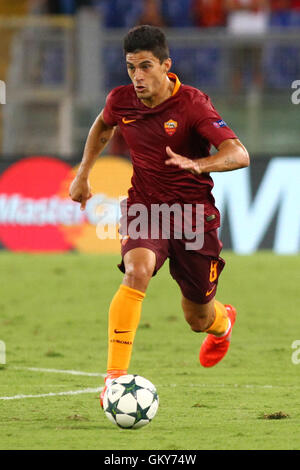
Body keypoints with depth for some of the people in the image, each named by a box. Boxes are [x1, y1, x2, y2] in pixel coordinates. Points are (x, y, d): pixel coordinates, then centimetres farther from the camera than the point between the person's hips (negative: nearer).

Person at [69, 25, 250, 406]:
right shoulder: (121, 101, -5)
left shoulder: (192, 104, -19)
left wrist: (198, 165, -47)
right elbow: (103, 125, 22)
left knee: (198, 320, 11)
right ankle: (115, 376, -33)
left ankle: (223, 320, 52)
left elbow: (239, 154, -29)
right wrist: (83, 173, 20)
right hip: (144, 205, 2)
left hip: (193, 213, -2)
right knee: (137, 272, -32)